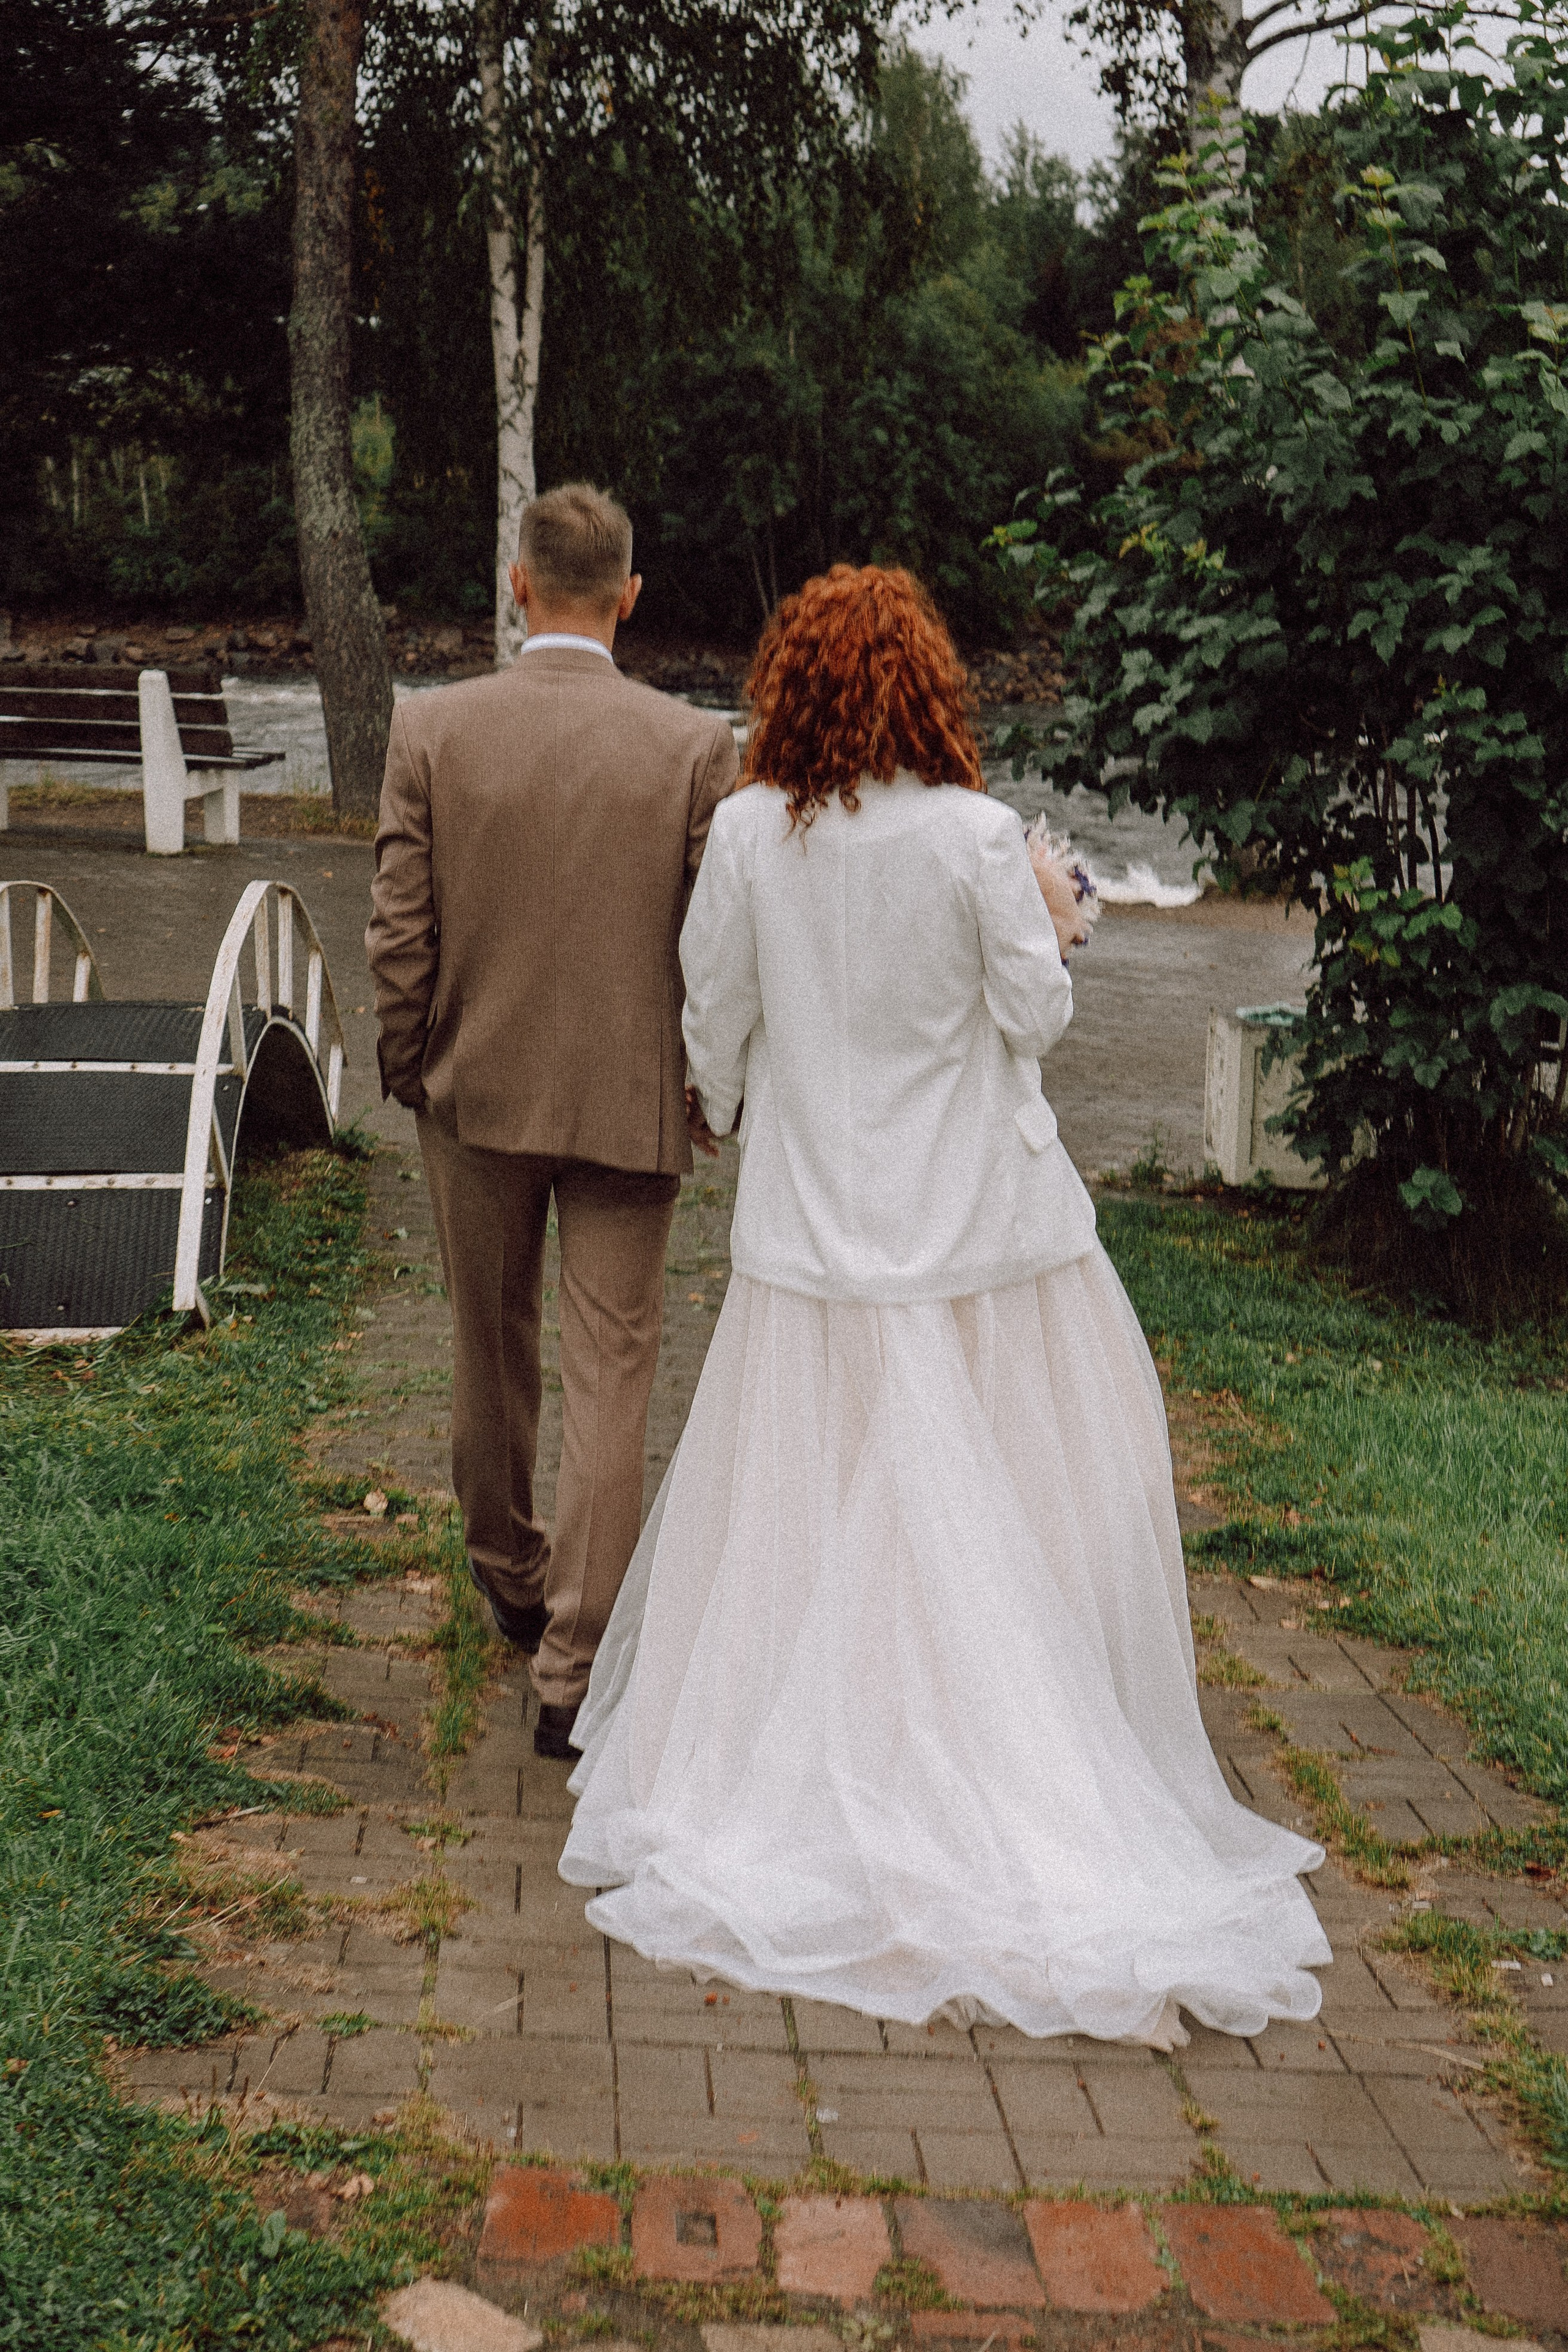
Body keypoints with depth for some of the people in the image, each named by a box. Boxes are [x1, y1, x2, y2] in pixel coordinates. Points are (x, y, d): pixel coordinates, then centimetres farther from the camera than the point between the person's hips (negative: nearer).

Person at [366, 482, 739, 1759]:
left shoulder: (431, 729, -8)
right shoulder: (698, 744, -10)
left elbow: (399, 932, -6)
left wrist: (407, 1068, 9)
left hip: (478, 1089, 2)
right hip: (630, 1101, -2)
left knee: (492, 1353, 21)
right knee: (611, 1378, 4)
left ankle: (510, 1574, 42)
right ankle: (575, 1670, 5)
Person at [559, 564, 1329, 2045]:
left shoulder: (748, 831, -7)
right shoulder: (974, 834, -13)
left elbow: (714, 1010, 1)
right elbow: (1035, 1009, -8)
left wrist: (723, 1107, 21)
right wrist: (1050, 923, 13)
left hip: (817, 1212, 2)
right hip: (974, 1206, -2)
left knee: (822, 1496, 11)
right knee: (994, 1491, 10)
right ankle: (1027, 1754, 17)